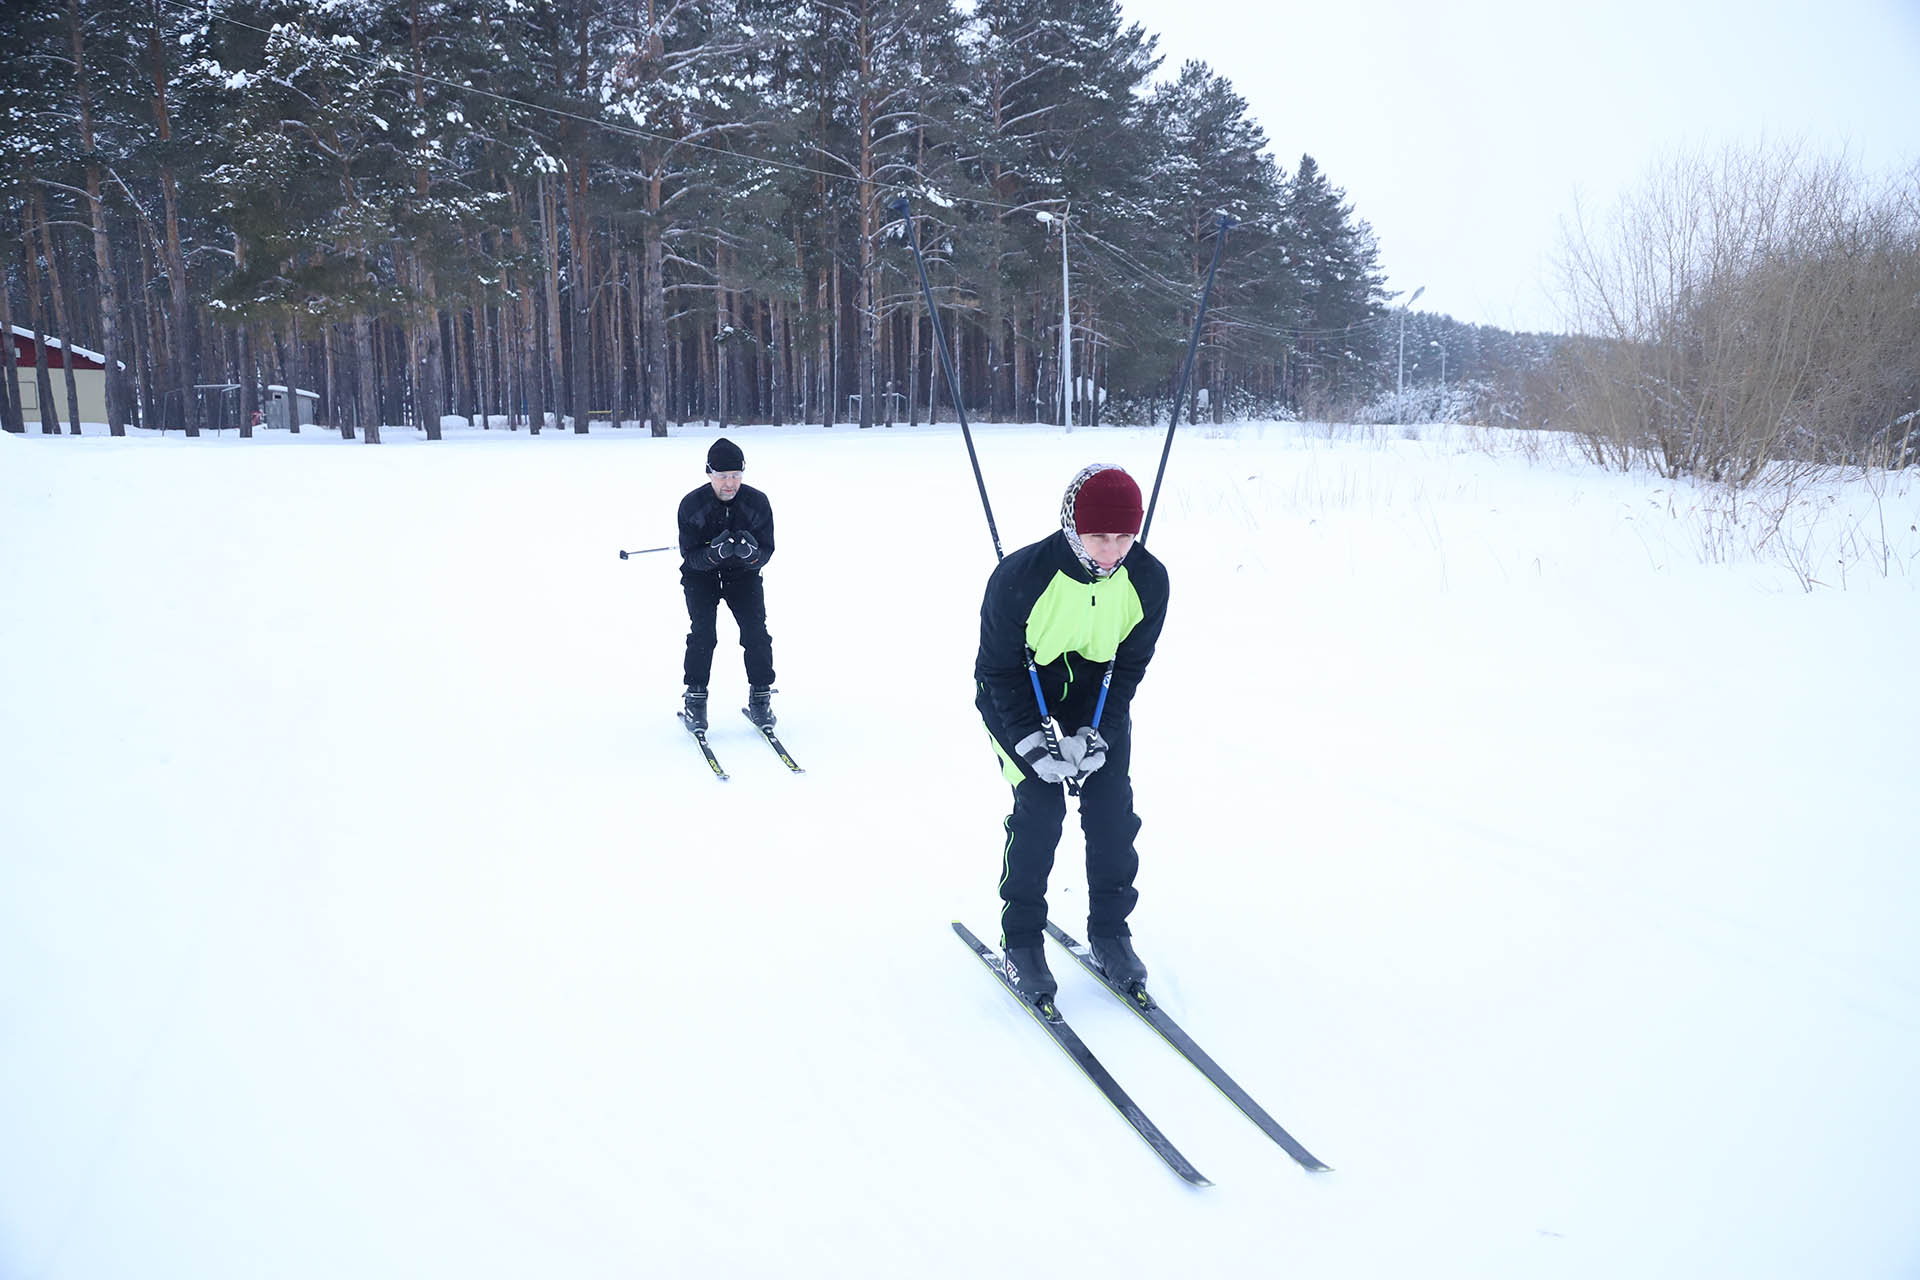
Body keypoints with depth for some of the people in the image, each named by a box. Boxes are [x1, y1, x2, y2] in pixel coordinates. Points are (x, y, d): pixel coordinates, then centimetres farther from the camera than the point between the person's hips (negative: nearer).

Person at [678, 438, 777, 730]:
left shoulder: (758, 502, -18)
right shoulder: (691, 505, -21)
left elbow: (767, 551, -13)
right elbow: (690, 556, -19)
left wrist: (752, 554, -38)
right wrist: (714, 553, -41)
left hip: (743, 574, 1)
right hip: (701, 574, -1)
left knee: (756, 631, -14)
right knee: (703, 632, -19)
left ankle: (760, 696, 1)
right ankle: (695, 696, -4)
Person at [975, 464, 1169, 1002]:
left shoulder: (1148, 580, -20)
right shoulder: (1020, 576, -30)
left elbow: (1131, 665, -7)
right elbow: (999, 669, -18)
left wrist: (1097, 734, -17)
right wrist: (1033, 744, -25)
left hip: (1097, 695, 3)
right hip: (1017, 694, -3)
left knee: (1112, 806, -6)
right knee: (1040, 806, -14)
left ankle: (1110, 932, 13)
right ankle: (1020, 939, 3)